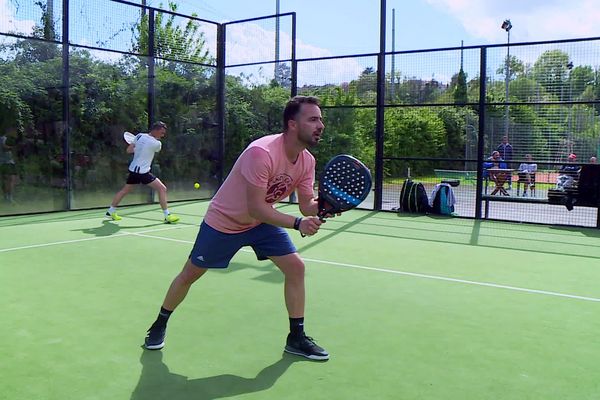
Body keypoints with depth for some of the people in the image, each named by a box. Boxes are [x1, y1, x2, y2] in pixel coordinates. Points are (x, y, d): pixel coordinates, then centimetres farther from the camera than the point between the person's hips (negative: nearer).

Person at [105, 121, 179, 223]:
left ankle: (111, 211, 35)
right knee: (162, 189, -7)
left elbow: (129, 150, 6)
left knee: (125, 190, 23)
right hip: (143, 172, -8)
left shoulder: (139, 136, 2)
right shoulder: (157, 143, -15)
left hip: (133, 169, 8)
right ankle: (167, 216, -8)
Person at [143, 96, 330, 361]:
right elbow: (255, 208, -35)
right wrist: (298, 224, -42)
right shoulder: (261, 153, -36)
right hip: (223, 221, -6)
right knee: (189, 275, 8)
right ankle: (159, 325, 33)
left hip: (263, 220, 6)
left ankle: (296, 338, 7)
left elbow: (306, 206, -8)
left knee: (295, 267, -7)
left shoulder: (307, 161, -12)